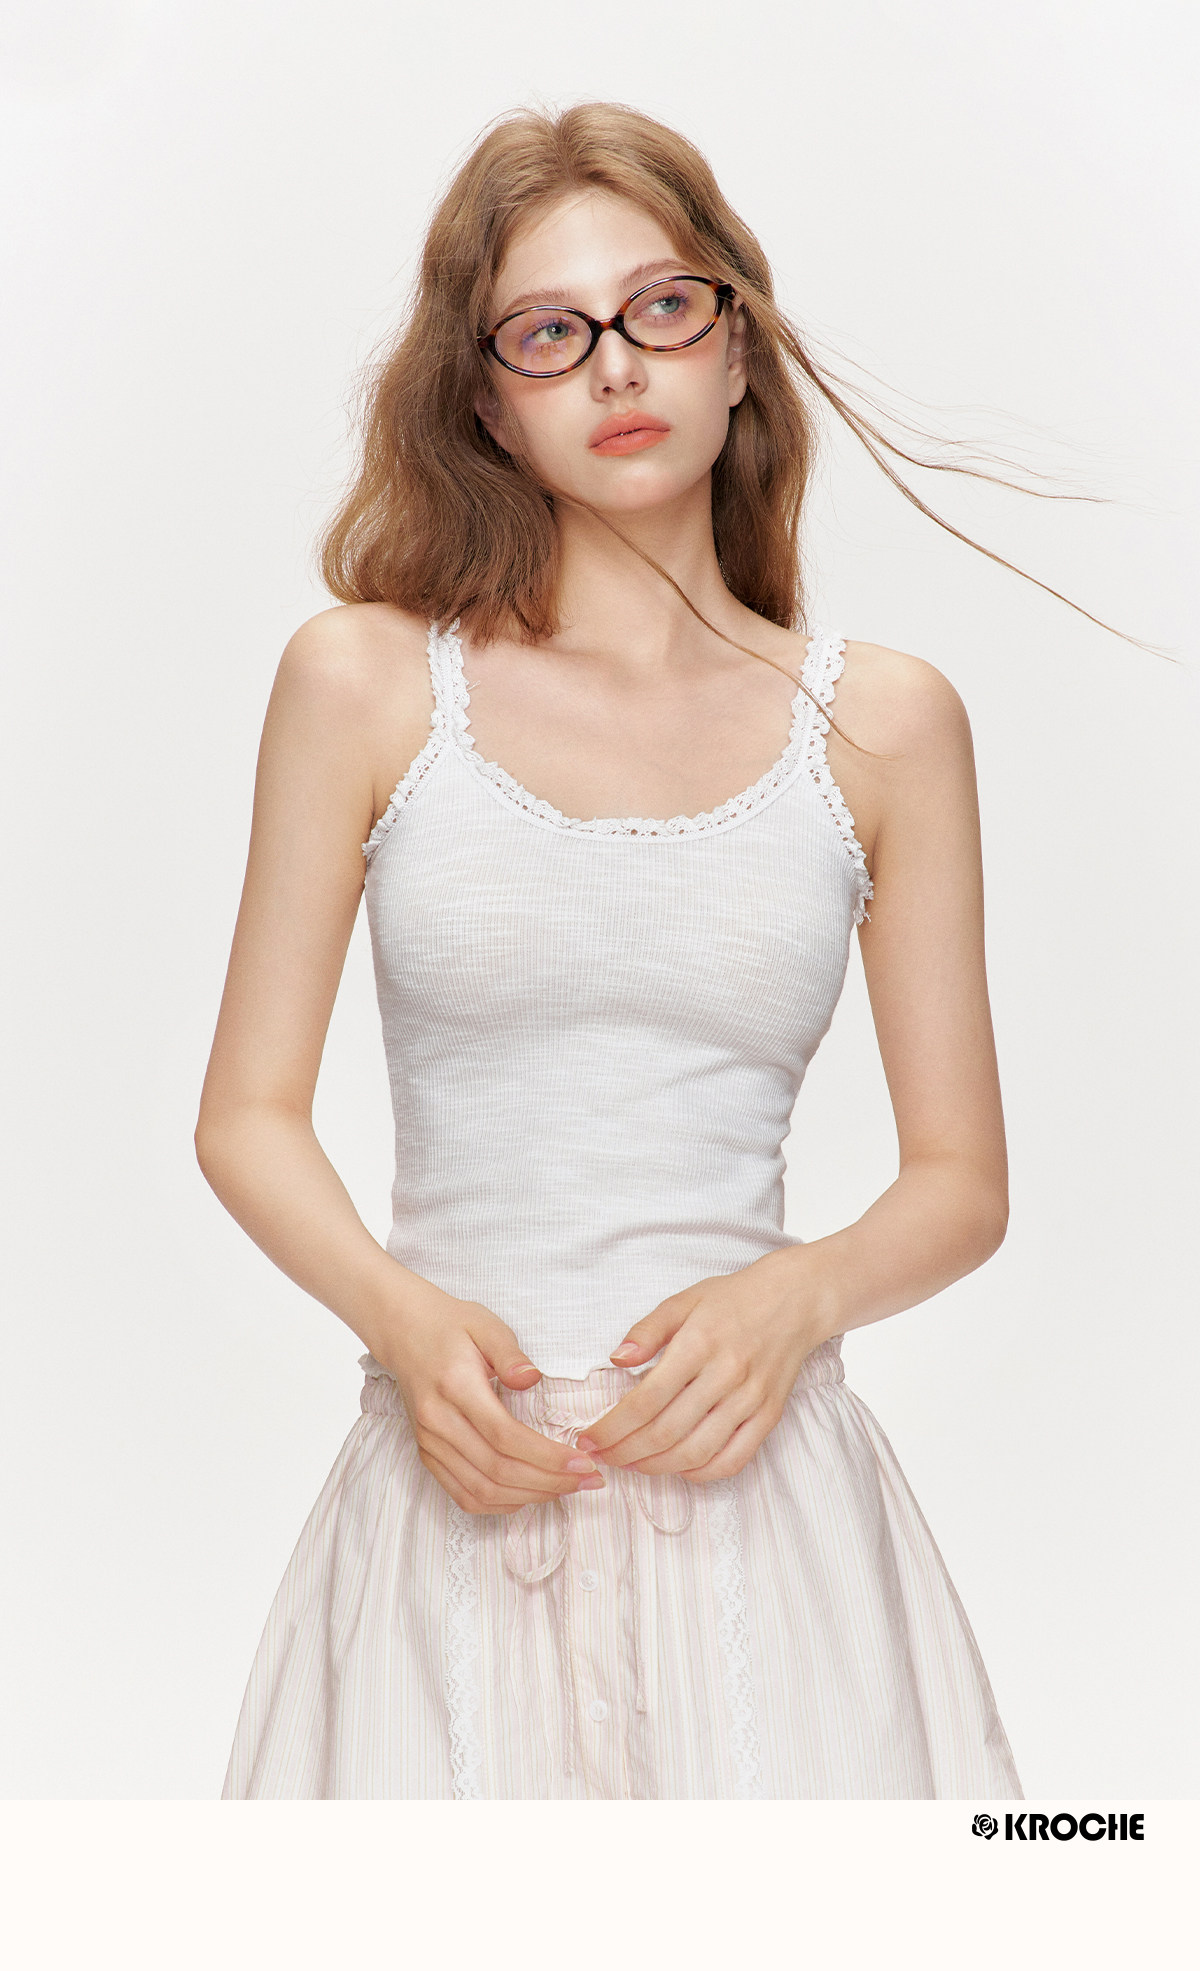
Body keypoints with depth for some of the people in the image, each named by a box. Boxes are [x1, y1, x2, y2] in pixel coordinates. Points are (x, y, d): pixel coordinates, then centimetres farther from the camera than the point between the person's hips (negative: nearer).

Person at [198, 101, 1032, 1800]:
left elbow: (962, 1180, 6)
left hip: (755, 1485, 1)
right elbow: (250, 1116, 3)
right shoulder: (362, 683, 1)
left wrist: (796, 1294, -13)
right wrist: (407, 1316, -14)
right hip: (461, 1484, 0)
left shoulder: (882, 723, 3)